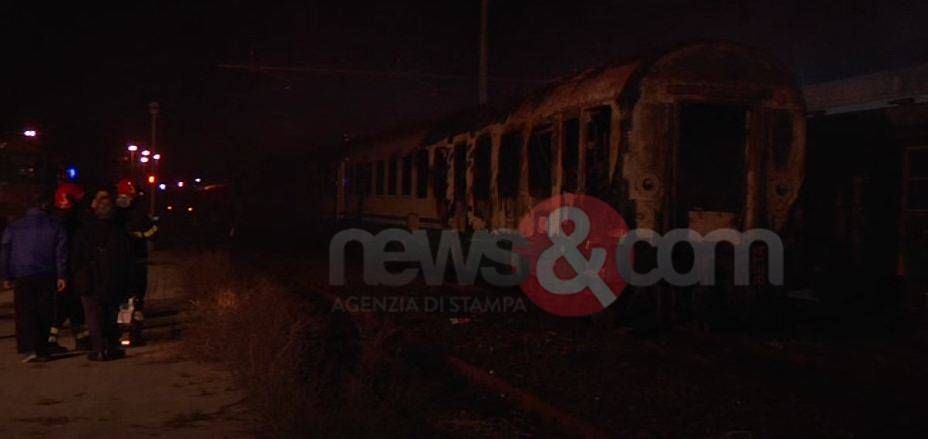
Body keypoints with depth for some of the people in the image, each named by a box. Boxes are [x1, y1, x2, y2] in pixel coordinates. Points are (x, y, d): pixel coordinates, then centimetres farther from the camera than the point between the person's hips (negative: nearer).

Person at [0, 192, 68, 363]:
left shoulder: (14, 227, 5)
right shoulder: (55, 226, 4)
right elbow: (61, 252, 0)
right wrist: (61, 276, 0)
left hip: (22, 277, -1)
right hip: (47, 277, 1)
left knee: (25, 313, 0)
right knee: (44, 313, 8)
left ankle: (30, 348, -14)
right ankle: (42, 350, 9)